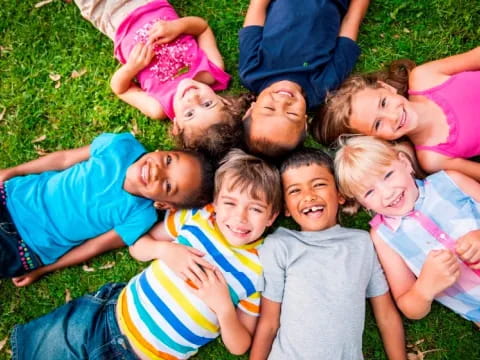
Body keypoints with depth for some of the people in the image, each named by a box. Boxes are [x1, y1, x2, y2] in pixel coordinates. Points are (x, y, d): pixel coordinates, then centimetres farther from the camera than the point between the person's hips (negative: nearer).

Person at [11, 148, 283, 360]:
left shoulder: (262, 271, -11)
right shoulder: (196, 216, -6)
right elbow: (137, 247, 5)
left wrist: (223, 306, -24)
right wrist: (164, 249, -17)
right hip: (112, 314, 3)